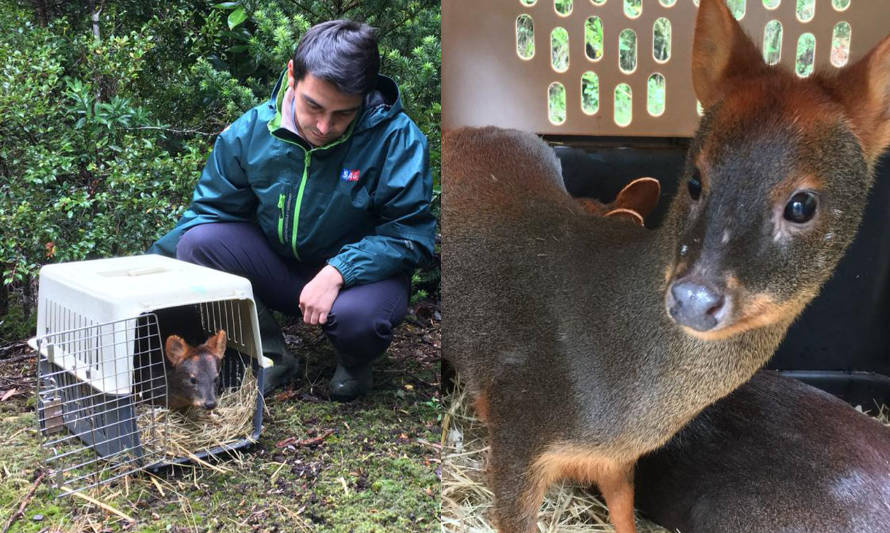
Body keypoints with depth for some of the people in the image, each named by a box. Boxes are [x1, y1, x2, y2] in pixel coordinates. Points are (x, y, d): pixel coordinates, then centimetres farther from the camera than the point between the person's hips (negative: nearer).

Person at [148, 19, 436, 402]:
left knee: (358, 317, -38)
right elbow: (208, 211, 1)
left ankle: (355, 366, 3)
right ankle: (270, 358, -1)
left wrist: (338, 272, -32)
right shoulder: (251, 130, -10)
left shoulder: (396, 137, -21)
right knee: (196, 242, -19)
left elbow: (410, 232, -19)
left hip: (359, 273, -3)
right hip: (277, 267, 4)